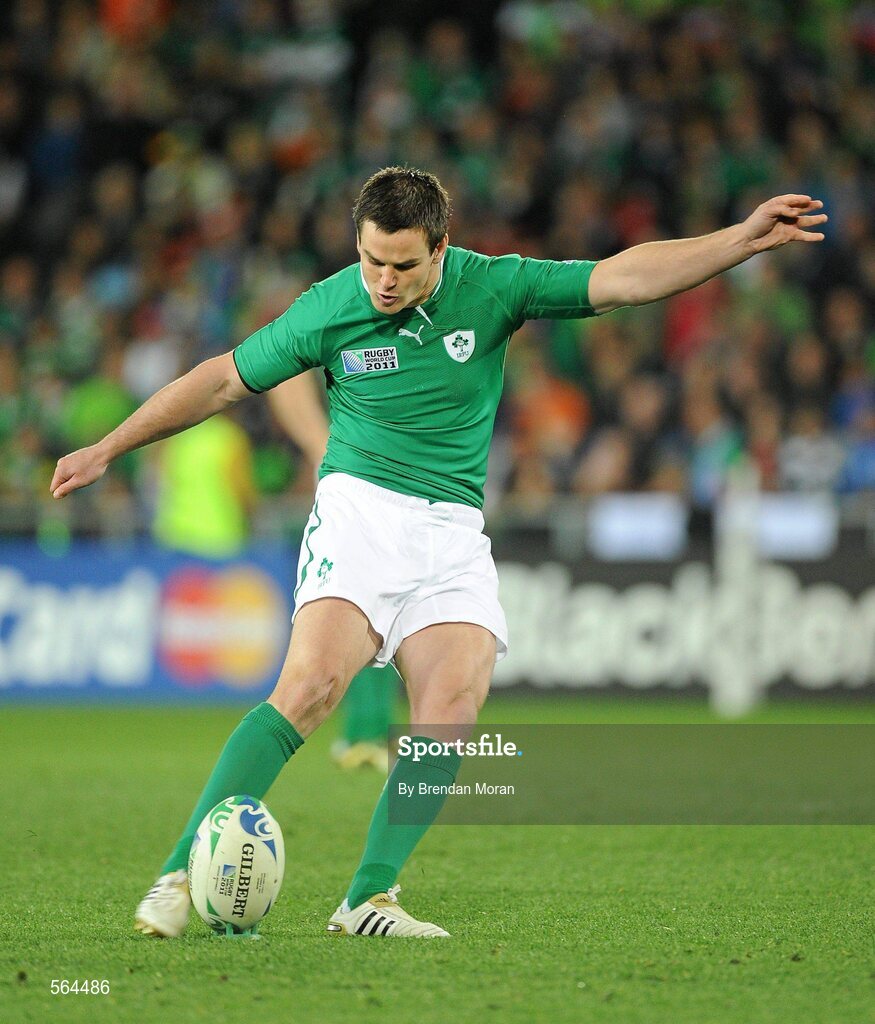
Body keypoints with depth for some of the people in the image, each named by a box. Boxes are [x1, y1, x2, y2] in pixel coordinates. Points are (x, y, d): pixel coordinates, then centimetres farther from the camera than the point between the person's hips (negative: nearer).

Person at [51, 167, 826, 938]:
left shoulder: (491, 287, -2)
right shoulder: (328, 310, -5)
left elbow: (622, 279, -4)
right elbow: (223, 381, 7)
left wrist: (745, 239, -13)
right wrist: (106, 451, 11)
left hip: (454, 533, 3)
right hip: (359, 506, -3)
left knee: (452, 708, -18)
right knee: (313, 684, -24)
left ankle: (370, 899, -12)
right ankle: (182, 875, -23)